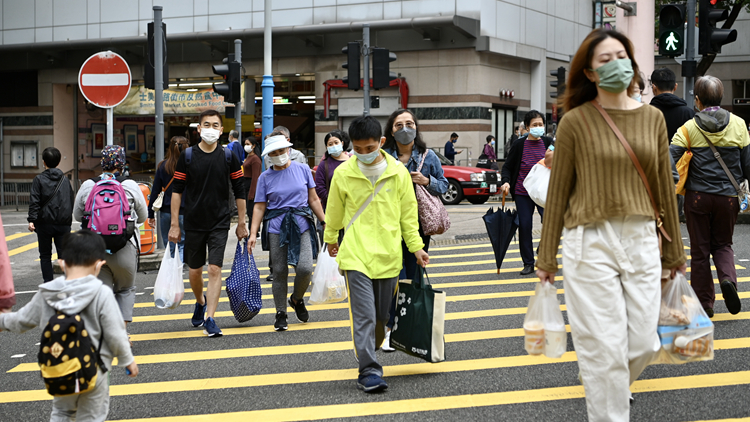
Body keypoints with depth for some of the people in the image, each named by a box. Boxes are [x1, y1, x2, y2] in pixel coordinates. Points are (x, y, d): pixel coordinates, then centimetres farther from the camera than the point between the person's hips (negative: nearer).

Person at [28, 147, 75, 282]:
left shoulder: (39, 179, -3)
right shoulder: (65, 180, 8)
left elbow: (34, 201, -11)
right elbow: (71, 201, 14)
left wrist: (32, 220, -14)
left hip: (44, 224, -2)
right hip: (63, 224, 2)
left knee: (45, 255, 8)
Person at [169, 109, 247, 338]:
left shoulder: (228, 157, 0)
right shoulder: (187, 156, -1)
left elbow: (239, 191, 6)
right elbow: (177, 190, 2)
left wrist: (242, 223, 5)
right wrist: (174, 224, -2)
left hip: (220, 223, -1)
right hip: (194, 223, 1)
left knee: (215, 269, -11)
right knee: (195, 271, 11)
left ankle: (210, 318, -7)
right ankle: (200, 302, 41)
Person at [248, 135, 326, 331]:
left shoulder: (303, 170, 6)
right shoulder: (265, 177, 5)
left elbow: (313, 199, 11)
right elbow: (259, 207, 5)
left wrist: (325, 222, 8)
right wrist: (253, 233, -4)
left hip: (301, 224, 0)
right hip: (277, 227, 0)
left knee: (305, 267, -14)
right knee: (279, 271, -1)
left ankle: (297, 299, 15)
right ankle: (281, 314, 12)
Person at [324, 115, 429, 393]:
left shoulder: (399, 172, 0)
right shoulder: (343, 173, -2)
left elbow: (408, 212, 9)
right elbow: (334, 211, 14)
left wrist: (416, 246, 6)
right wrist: (331, 239, 25)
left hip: (388, 255, 2)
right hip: (355, 255, -2)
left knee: (382, 315, 11)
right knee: (364, 315, -11)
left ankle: (369, 353, 35)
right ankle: (369, 371, -10)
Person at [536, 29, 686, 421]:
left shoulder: (652, 117, 7)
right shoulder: (575, 121, -4)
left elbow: (664, 187, 12)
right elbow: (558, 193, 0)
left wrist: (674, 250, 15)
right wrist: (546, 259, 2)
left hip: (642, 241, 4)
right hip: (591, 242, -4)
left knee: (643, 343, 8)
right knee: (605, 347, -2)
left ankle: (616, 386, 40)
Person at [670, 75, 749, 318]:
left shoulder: (689, 128, -6)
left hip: (698, 197, -1)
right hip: (728, 197, 1)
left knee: (700, 250, 9)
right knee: (723, 244, 19)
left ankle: (704, 302, 12)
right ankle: (727, 279, -9)